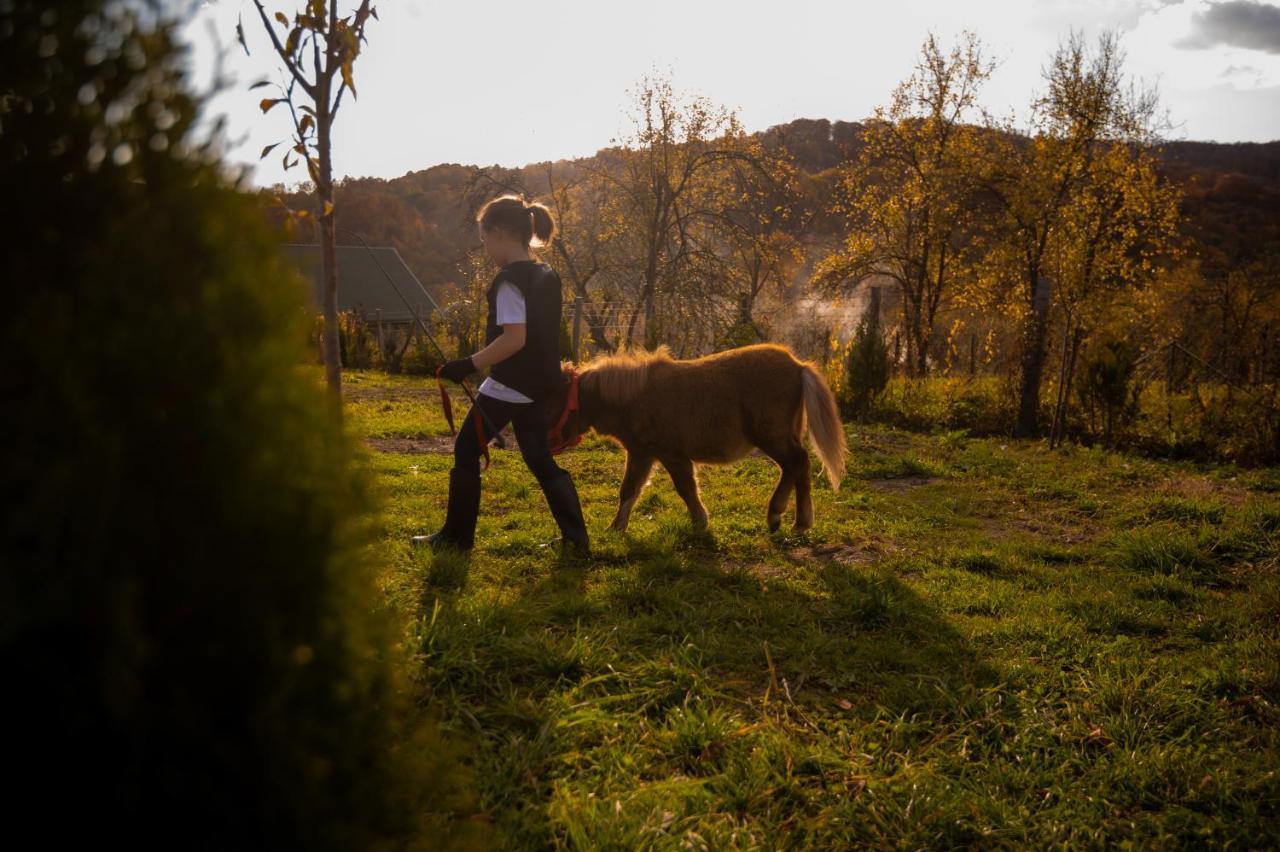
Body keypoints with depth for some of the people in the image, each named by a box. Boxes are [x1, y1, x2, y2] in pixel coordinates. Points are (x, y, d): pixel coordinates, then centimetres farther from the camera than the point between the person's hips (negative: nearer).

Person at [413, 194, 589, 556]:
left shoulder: (510, 279, -17)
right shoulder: (547, 275, 9)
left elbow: (514, 338, -25)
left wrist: (468, 365, -20)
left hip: (508, 386, -8)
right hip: (538, 384, 8)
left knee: (466, 451, 8)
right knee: (540, 459, 13)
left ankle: (457, 536, 16)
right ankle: (575, 537, 6)